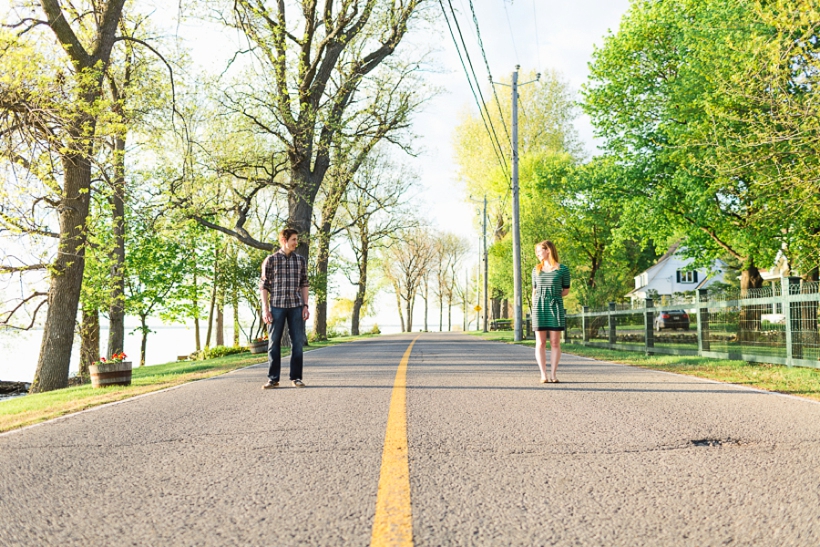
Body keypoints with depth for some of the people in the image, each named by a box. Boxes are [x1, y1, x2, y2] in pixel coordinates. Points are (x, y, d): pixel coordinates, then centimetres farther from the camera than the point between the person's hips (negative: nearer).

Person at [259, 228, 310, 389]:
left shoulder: (301, 260, 9)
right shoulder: (271, 260, 0)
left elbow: (304, 284, 11)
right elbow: (263, 285, 0)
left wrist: (305, 306, 2)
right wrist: (265, 308, -7)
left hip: (296, 306, 2)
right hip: (276, 305, -2)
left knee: (297, 342, 1)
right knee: (274, 342, 3)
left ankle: (296, 377, 10)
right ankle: (273, 378, 11)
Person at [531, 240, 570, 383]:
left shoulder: (562, 269, 2)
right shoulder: (536, 270, 12)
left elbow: (566, 290, 8)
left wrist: (553, 296, -3)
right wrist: (534, 307, 7)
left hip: (556, 307, -2)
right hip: (539, 307, 2)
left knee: (555, 343, -1)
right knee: (540, 343, -1)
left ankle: (553, 374, 4)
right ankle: (543, 374, 1)